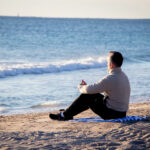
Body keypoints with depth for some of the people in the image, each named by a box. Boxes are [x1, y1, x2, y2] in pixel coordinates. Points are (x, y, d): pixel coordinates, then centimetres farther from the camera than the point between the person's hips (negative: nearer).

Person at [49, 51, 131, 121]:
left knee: (85, 96, -2)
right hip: (122, 112, 9)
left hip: (113, 113, -9)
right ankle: (68, 112, 31)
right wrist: (86, 86, 14)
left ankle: (65, 115, 11)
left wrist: (81, 87, 4)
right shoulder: (123, 76, 8)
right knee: (93, 95, 21)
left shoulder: (110, 79, -24)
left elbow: (89, 89, -17)